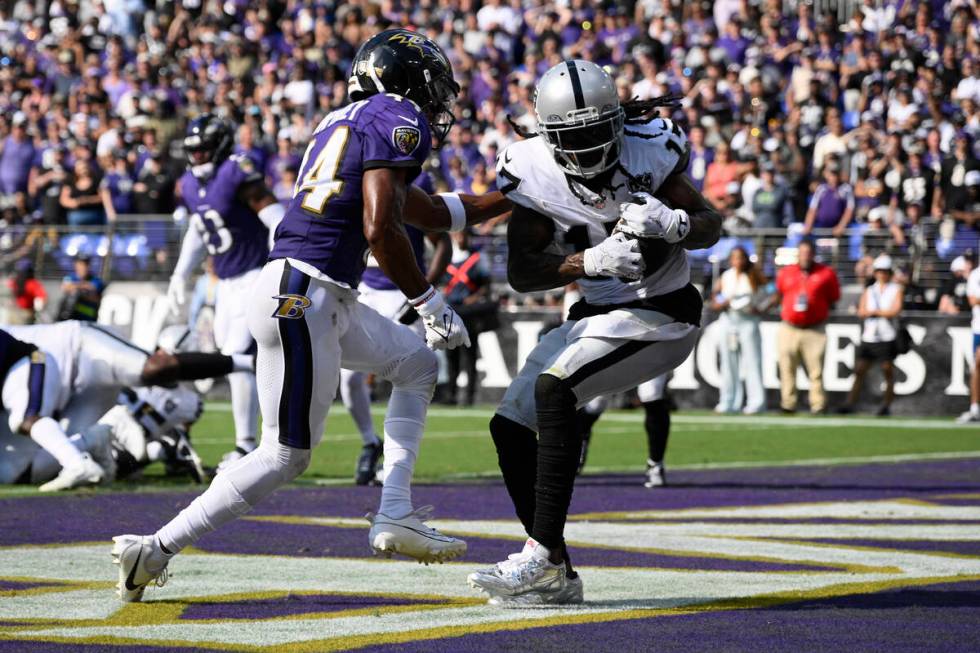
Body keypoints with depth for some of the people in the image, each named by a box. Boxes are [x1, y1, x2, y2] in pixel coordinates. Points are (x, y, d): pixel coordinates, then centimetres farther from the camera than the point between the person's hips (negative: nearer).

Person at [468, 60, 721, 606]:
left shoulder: (648, 149, -17)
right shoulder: (532, 172, -9)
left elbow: (711, 225, -7)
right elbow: (521, 273, -11)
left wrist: (671, 223, -30)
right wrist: (592, 260, -28)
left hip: (661, 315, -6)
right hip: (599, 314, 6)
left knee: (553, 388, -27)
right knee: (510, 424, -1)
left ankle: (543, 556, -28)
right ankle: (557, 575, 7)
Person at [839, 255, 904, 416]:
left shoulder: (896, 290, 5)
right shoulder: (869, 291, 15)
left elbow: (896, 310, -10)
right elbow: (861, 312, 2)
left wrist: (874, 312, -4)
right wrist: (884, 312, -9)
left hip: (887, 338, -3)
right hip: (869, 336, 3)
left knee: (888, 372, -2)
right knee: (860, 371, -2)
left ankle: (886, 405, 4)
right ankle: (850, 404, -2)